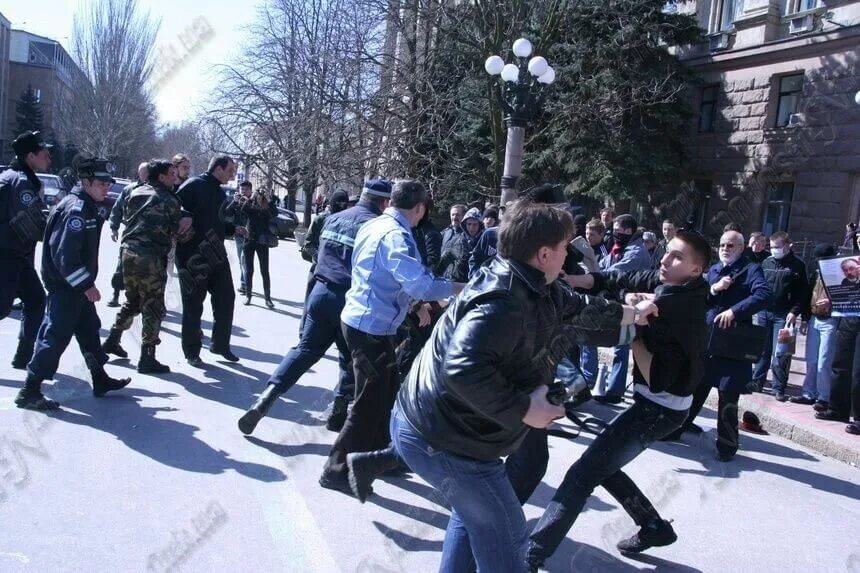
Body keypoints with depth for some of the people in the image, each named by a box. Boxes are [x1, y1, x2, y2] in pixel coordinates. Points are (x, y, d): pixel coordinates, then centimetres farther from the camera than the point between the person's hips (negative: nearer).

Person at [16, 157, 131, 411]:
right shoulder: (75, 209, -20)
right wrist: (86, 285, -23)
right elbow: (64, 254, -26)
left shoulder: (87, 207, 11)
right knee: (56, 336, -7)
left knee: (89, 330, 17)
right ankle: (29, 392, 0)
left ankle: (101, 380, 28)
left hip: (77, 285, 10)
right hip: (64, 285, -10)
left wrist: (87, 282, 19)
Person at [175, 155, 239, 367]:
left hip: (216, 255, 8)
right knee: (193, 305, 2)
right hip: (192, 256, -8)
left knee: (226, 298, 9)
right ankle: (191, 352, 15)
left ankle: (220, 344, 24)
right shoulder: (193, 186, -11)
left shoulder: (219, 192, 15)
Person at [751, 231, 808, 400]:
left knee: (781, 353, -5)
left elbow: (803, 292, -4)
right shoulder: (766, 262, 9)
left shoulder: (797, 265, -2)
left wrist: (794, 312, -13)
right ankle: (756, 381, 21)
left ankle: (779, 388, 3)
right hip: (764, 312, 4)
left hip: (783, 315, -4)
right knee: (762, 349, 11)